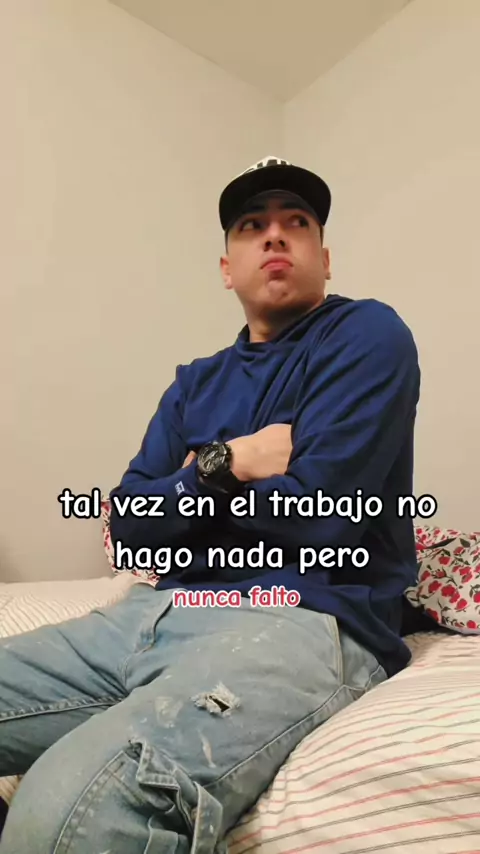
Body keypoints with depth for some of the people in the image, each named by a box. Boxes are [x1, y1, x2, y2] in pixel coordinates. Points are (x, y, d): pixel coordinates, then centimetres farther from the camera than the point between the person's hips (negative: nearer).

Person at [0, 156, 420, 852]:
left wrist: (202, 476, 2)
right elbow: (129, 526, 10)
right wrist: (227, 467, -6)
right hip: (157, 612, 7)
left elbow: (317, 515, -12)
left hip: (304, 620, -6)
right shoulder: (195, 384, 19)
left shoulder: (367, 337, 1)